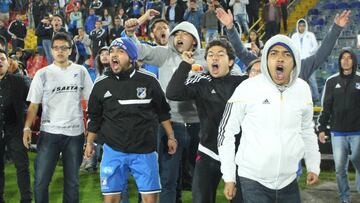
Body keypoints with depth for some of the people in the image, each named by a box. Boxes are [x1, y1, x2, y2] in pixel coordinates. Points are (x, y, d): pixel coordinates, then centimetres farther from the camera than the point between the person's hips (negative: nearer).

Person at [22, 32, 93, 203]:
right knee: (41, 180, 0)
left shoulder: (81, 71, 4)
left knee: (72, 181, 11)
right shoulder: (42, 74, 1)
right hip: (49, 132, -1)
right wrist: (27, 128, -10)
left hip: (75, 133, 1)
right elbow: (34, 105, 1)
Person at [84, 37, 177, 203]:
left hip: (144, 150, -1)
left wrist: (170, 137, 8)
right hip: (113, 150, 1)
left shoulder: (148, 81, -3)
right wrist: (89, 143, 13)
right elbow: (95, 117, 12)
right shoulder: (101, 85, 1)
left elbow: (162, 112, 7)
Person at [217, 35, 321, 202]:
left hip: (289, 181, 4)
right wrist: (229, 177, -4)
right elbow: (226, 131, -4)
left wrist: (313, 166, 12)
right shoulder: (248, 88, -11)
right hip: (253, 180, -4)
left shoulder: (303, 89, 1)